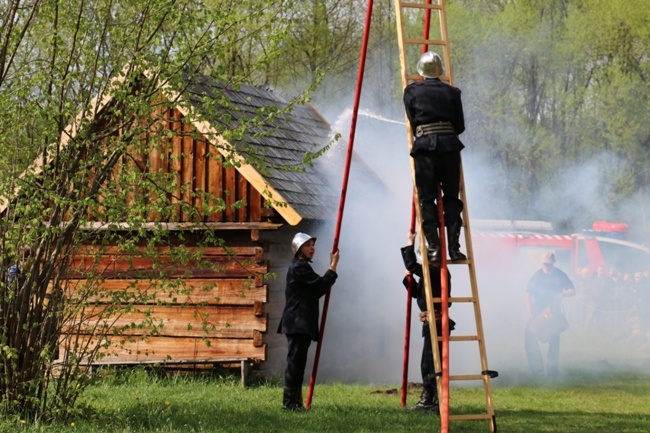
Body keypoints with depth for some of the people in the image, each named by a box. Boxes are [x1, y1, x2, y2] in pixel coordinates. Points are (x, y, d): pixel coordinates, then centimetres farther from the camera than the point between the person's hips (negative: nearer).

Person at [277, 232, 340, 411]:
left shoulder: (302, 267, 22)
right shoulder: (298, 267, -11)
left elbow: (316, 291, 19)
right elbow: (321, 284, -17)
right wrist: (333, 266, -9)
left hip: (301, 324, 10)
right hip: (298, 323, -10)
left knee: (297, 363, 9)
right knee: (295, 362, -11)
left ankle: (294, 401, 10)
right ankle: (290, 402, -12)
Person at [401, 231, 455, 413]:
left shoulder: (437, 271, -14)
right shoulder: (430, 273, 16)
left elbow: (412, 265, -23)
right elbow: (417, 293, 24)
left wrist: (409, 244, -12)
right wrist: (408, 277, 12)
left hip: (436, 322, -11)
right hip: (431, 323, 11)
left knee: (433, 363, -10)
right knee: (427, 364, 17)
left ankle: (439, 403, -8)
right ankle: (427, 401, 26)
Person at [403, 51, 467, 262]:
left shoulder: (412, 91, 5)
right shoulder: (452, 92, 9)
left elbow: (412, 123, 4)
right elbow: (460, 126, 9)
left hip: (424, 146, -2)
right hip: (449, 146, 2)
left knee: (427, 198, 1)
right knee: (451, 197, 7)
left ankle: (433, 247, -7)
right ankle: (454, 247, 2)